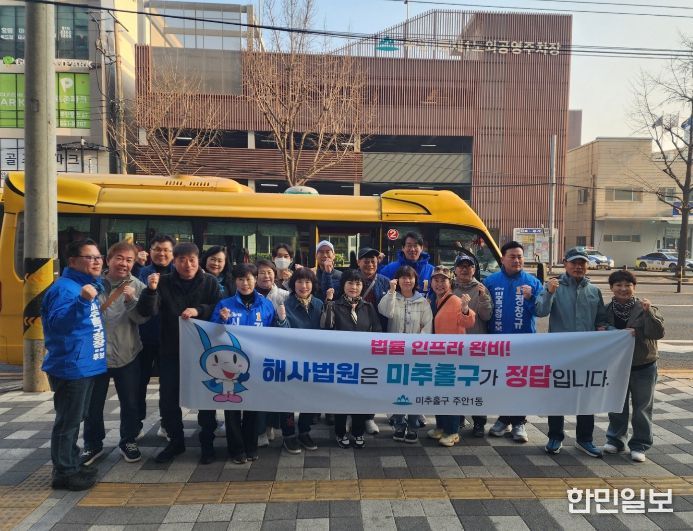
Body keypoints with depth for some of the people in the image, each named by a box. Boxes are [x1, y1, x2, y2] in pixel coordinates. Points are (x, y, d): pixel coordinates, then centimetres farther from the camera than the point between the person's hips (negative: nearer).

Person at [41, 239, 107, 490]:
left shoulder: (91, 285, 12)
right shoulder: (64, 287, -16)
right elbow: (57, 323, -31)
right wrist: (82, 301, -42)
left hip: (86, 365, 10)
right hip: (70, 366, -10)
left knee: (74, 419, 19)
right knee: (67, 421, 1)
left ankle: (72, 464, 31)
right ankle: (64, 472, 12)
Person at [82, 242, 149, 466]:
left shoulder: (137, 286, -3)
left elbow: (142, 318, -11)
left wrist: (132, 300, -26)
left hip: (127, 354, 0)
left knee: (130, 403, 11)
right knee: (93, 404, 12)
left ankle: (128, 441, 30)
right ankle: (92, 444, 30)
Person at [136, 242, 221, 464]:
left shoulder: (209, 282, -2)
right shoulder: (164, 282, -1)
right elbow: (147, 311, -12)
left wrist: (199, 311, -22)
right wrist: (151, 289, -30)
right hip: (171, 352, 1)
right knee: (169, 399, 8)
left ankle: (207, 442, 24)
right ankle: (175, 441, 27)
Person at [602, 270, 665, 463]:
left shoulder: (645, 308, -8)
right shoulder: (606, 310, -2)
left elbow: (658, 333, -15)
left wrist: (649, 312, -28)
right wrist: (620, 334, -17)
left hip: (643, 367, -2)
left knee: (642, 408, 8)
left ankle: (640, 445, 20)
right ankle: (615, 440, 29)